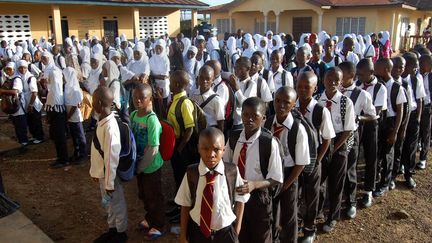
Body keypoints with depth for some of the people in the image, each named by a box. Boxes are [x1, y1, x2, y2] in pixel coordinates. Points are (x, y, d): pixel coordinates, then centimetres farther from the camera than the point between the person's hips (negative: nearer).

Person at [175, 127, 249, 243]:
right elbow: (186, 205, -5)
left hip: (226, 233, -1)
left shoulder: (233, 172, -18)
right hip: (197, 232, 1)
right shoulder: (191, 173, -15)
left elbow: (240, 201, -4)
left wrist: (236, 233, 1)